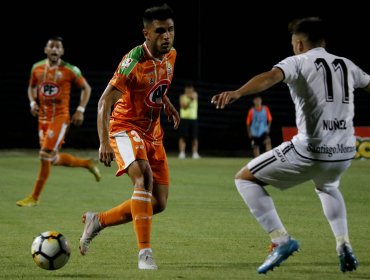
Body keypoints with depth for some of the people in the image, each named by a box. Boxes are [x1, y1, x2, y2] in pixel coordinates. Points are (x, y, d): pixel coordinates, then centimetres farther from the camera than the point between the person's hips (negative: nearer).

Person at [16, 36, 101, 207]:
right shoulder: (37, 68, 4)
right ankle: (87, 164, 34)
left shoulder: (69, 70, -8)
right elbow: (32, 87, 21)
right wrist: (33, 102, 1)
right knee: (54, 159, 10)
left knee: (45, 156, -11)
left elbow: (86, 88, 3)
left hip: (60, 117, -6)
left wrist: (80, 110, -6)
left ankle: (35, 197, -2)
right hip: (43, 117, 6)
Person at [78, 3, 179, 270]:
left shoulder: (171, 55, 0)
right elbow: (105, 101, -26)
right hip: (125, 128, -7)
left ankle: (98, 220, 23)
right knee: (144, 177, -33)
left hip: (152, 133, 7)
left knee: (159, 203, 3)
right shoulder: (134, 61, -23)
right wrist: (104, 143, -36)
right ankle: (145, 252, -30)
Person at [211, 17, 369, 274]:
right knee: (327, 187, 40)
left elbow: (270, 77, -21)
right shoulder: (346, 65, 16)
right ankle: (344, 245, 21)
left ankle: (281, 240, -3)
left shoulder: (299, 62, 0)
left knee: (245, 179, 9)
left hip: (310, 150, -6)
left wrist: (236, 93, -38)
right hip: (345, 153, 6)